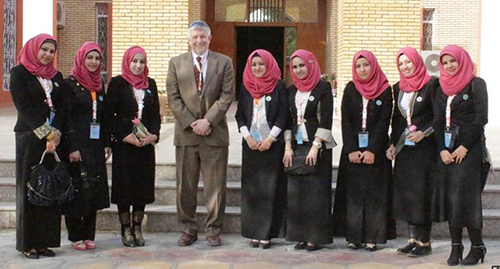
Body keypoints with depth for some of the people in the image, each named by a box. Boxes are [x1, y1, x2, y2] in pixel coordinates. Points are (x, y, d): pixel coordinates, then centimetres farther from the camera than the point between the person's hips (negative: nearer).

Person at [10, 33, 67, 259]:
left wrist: (55, 134, -9)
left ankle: (45, 241, 7)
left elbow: (62, 107, 7)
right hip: (29, 137, -5)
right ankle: (28, 243, 4)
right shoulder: (19, 73, 0)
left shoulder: (56, 76, 15)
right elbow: (23, 107, -9)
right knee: (29, 189, -1)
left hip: (54, 138, 5)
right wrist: (46, 133, -15)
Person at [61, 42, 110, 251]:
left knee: (94, 190, 6)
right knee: (77, 189, -3)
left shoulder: (99, 85, 14)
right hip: (77, 144, -6)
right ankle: (76, 236, 7)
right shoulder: (70, 84, -5)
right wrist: (72, 147, -16)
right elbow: (66, 117, -10)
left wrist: (106, 144, 10)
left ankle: (88, 235, 14)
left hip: (95, 145, 6)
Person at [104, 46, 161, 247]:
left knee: (143, 184, 4)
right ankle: (126, 229, 9)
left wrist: (153, 135, -5)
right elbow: (109, 115, -4)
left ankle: (137, 227, 15)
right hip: (123, 144, -4)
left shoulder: (150, 84, 12)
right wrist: (125, 136, -14)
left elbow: (156, 113, 12)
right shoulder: (117, 83, -1)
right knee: (124, 185, -1)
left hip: (146, 144, 4)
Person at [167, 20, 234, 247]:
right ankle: (188, 230, 16)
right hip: (186, 133, 1)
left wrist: (208, 120, -12)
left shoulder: (224, 62, 5)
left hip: (215, 132, -1)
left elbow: (227, 95, -2)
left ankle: (213, 231, 12)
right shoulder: (176, 63, 8)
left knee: (215, 185, 2)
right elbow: (173, 97, 2)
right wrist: (191, 123, -8)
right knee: (185, 186, 6)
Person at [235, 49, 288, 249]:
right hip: (251, 144, 3)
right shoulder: (246, 87, 11)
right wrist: (247, 137, -4)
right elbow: (240, 114, 9)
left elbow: (283, 114, -4)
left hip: (272, 143, -3)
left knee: (270, 189, -4)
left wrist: (270, 138, -10)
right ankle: (253, 232, 7)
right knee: (251, 189, 2)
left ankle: (267, 233, 0)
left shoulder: (279, 86, 1)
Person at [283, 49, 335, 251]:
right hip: (296, 146, 5)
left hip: (318, 146, -5)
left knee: (316, 192, -4)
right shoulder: (291, 91, 13)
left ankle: (317, 237, 2)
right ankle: (301, 235, 11)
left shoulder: (323, 87, -3)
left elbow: (326, 119, -9)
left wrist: (315, 147, -15)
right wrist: (288, 148, 2)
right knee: (296, 192, 3)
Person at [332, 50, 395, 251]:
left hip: (376, 150, -2)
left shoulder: (385, 90, 1)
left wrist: (372, 150, -13)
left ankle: (372, 237, 2)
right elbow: (345, 121, 0)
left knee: (374, 192, -1)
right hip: (353, 149, 2)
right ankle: (353, 236, 6)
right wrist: (351, 150, -9)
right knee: (353, 191, 1)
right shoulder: (350, 89, 6)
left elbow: (384, 122, -5)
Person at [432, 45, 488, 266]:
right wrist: (442, 149, -4)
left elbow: (480, 118, -9)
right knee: (448, 196, 2)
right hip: (447, 148, 5)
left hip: (469, 147, -5)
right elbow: (438, 121, 9)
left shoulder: (476, 84, -2)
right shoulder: (442, 88, 14)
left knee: (465, 196, -8)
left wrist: (464, 147, -13)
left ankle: (477, 246, 2)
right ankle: (456, 246, 7)